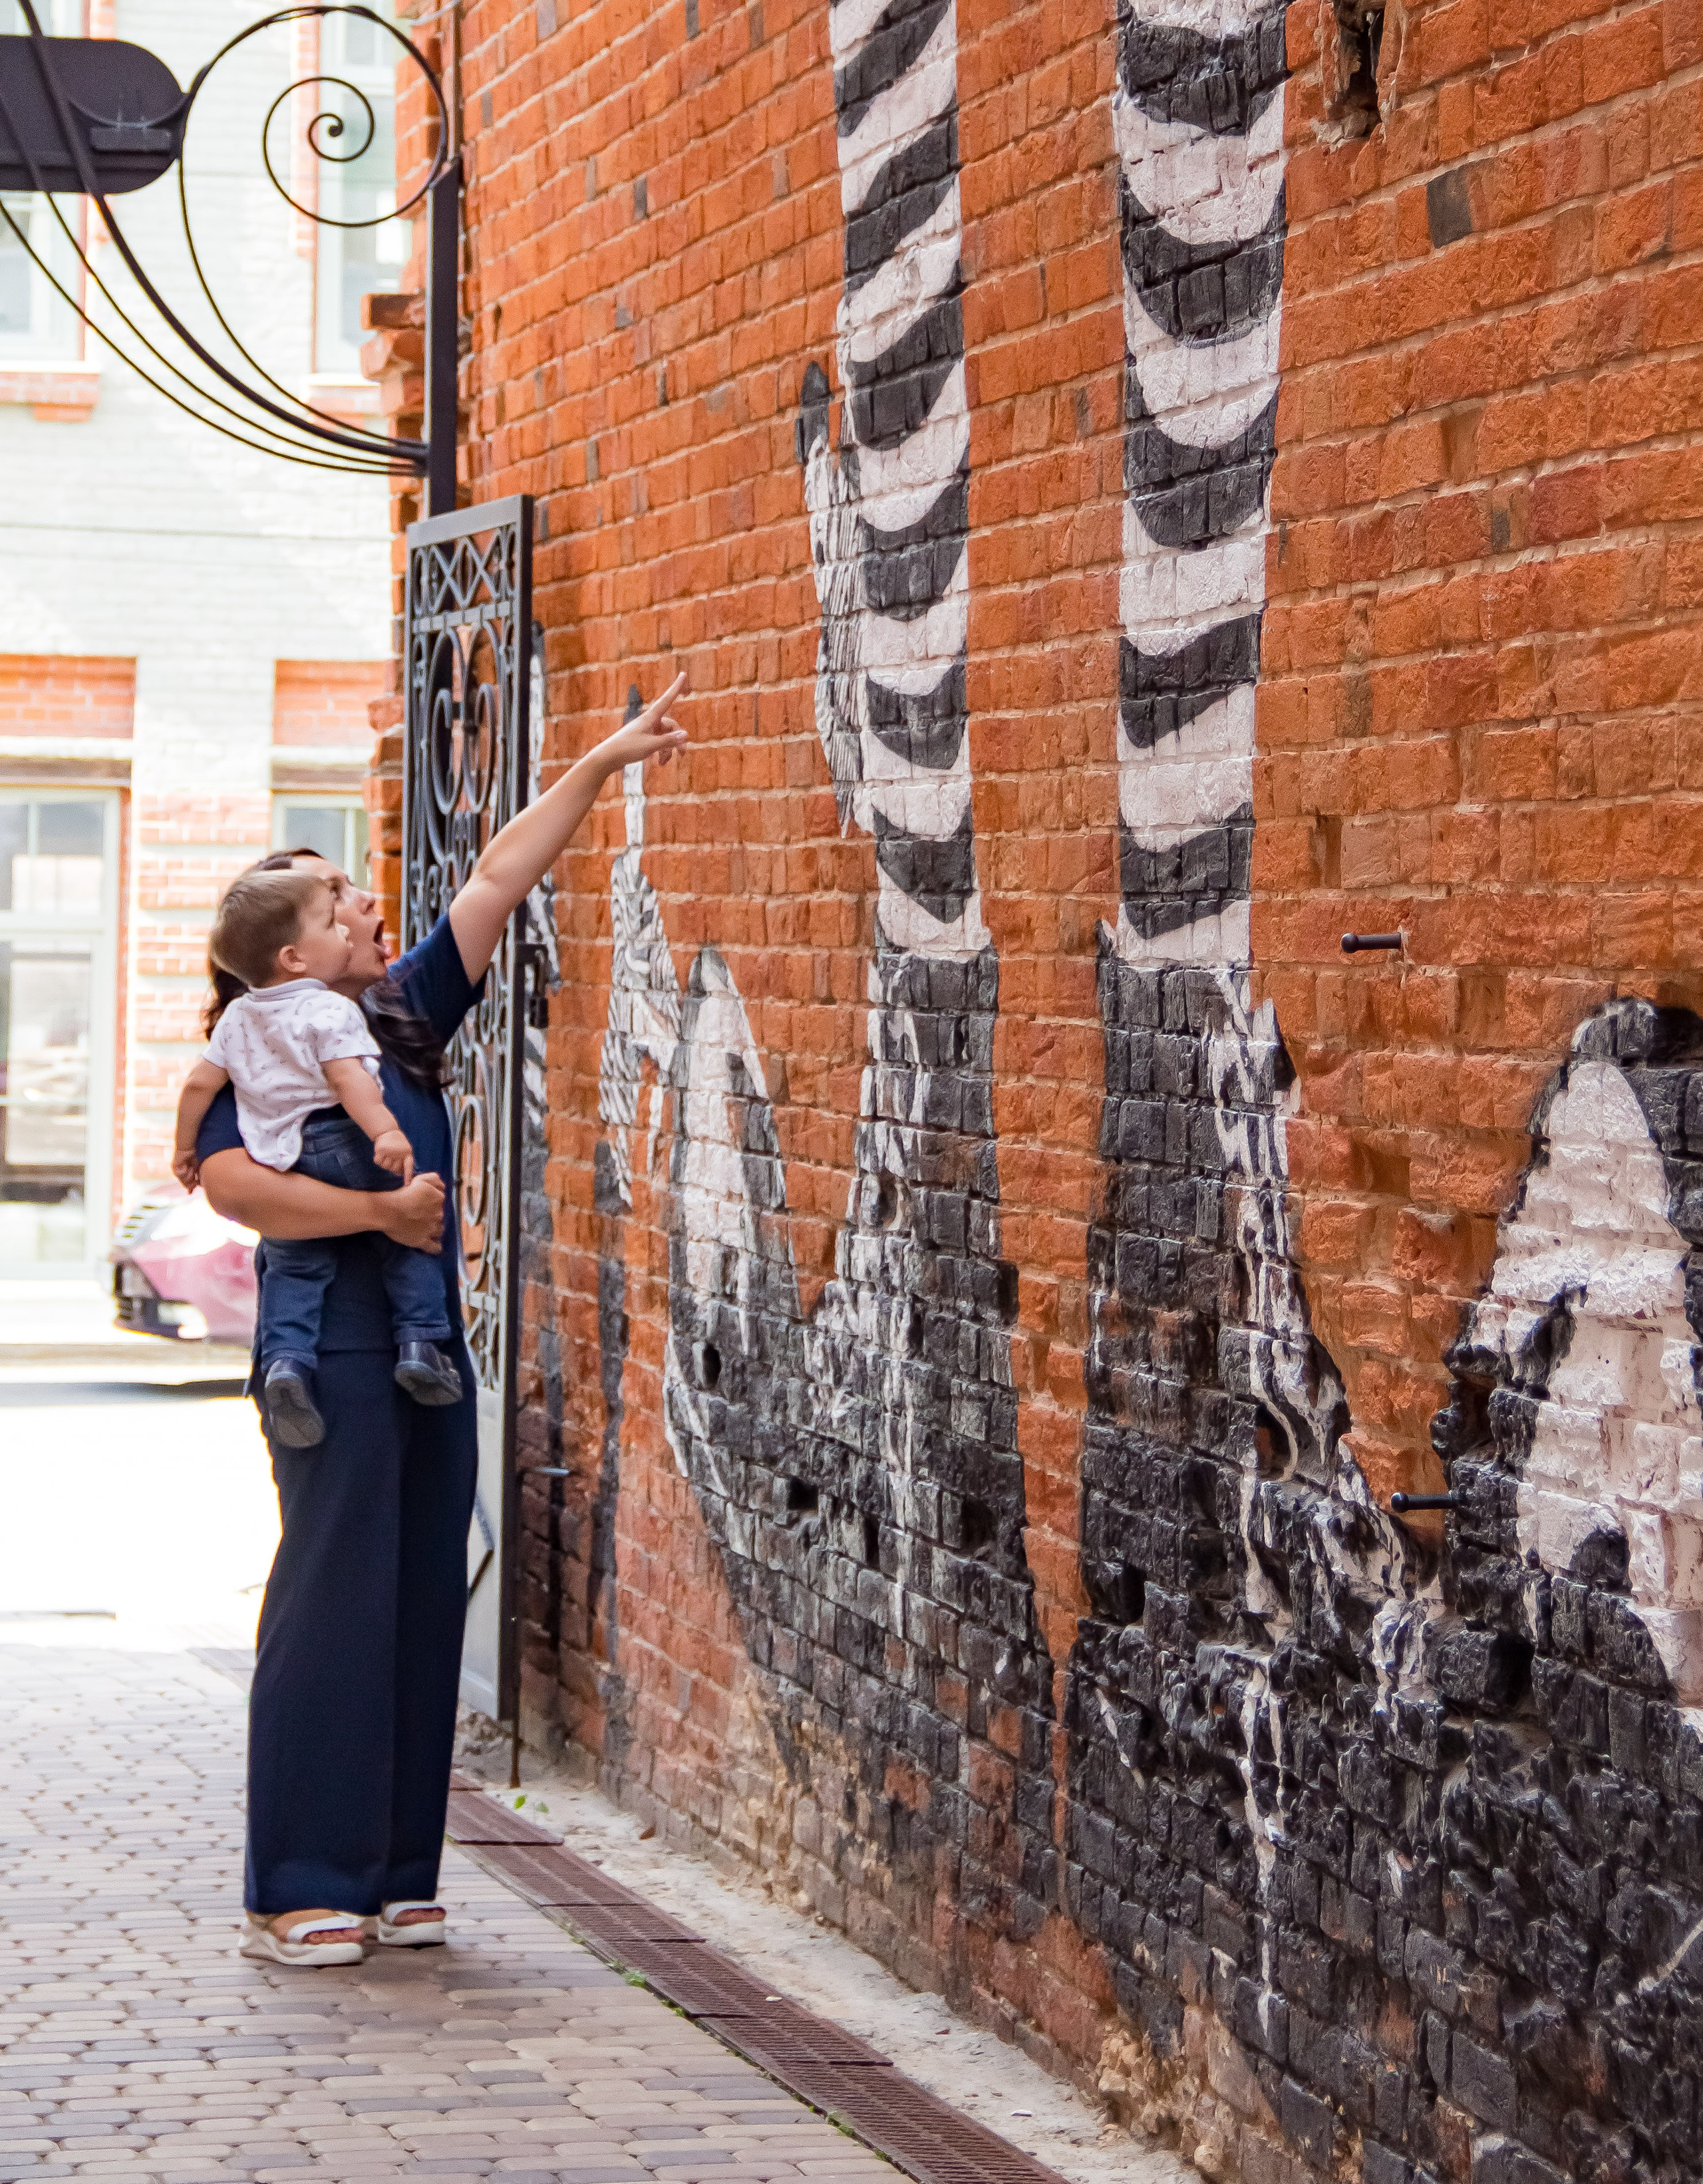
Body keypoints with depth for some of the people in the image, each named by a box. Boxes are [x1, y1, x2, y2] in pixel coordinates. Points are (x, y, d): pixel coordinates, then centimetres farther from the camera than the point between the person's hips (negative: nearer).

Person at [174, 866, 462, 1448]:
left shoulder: (238, 1017, 14)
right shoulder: (329, 1012, -8)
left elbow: (200, 1083, 16)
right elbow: (347, 1076, -23)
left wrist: (185, 1147, 28)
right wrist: (386, 1131, -33)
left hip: (278, 1160, 6)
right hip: (339, 1139, -6)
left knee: (294, 1267, 11)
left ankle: (284, 1361, -10)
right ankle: (419, 1340, -1)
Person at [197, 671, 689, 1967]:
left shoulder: (402, 1019, 14)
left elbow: (499, 882, 15)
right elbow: (231, 1181, -21)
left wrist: (600, 768, 14)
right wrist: (378, 1212, -20)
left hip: (432, 1351, 8)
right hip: (336, 1353, -8)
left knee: (424, 1604, 8)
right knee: (334, 1603, -6)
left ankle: (390, 1875, 15)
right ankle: (300, 1892, 0)